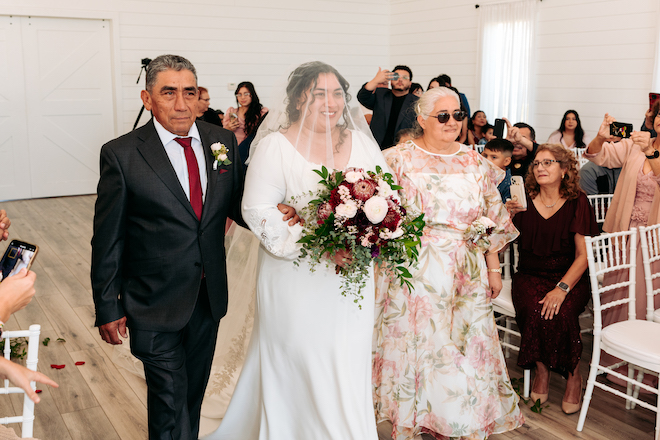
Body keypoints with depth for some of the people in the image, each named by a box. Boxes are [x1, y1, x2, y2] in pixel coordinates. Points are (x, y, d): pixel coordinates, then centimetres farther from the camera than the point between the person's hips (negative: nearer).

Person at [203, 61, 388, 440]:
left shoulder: (362, 141, 5)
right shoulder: (275, 146, -8)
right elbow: (258, 210, -12)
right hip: (298, 280, -4)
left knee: (350, 364, 12)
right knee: (299, 362, 8)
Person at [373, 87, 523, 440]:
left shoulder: (475, 163, 8)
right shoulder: (400, 159, -3)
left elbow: (491, 221, 11)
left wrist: (494, 268, 9)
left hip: (467, 273, 4)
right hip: (415, 272, -3)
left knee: (468, 346, 7)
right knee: (414, 343, 3)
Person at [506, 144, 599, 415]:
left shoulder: (576, 202, -1)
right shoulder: (524, 200, 3)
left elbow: (583, 255, -5)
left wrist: (562, 288, -19)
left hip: (568, 277, -1)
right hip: (529, 276, 2)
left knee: (559, 313, -30)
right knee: (534, 310, -29)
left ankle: (573, 376, -5)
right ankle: (542, 372, -5)